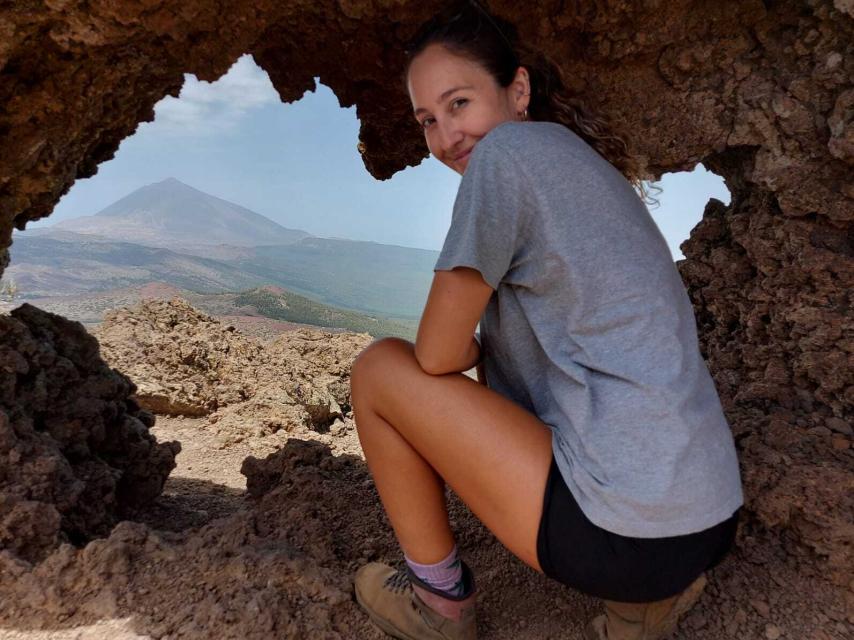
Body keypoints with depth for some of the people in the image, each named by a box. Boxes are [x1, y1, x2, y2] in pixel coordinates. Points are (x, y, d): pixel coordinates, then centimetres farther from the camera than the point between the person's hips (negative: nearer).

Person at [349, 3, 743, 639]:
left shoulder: (508, 149, -12)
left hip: (628, 531, -9)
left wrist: (474, 347, 8)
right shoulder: (584, 163, 15)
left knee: (378, 370, -1)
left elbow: (438, 355, -10)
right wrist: (487, 346, 13)